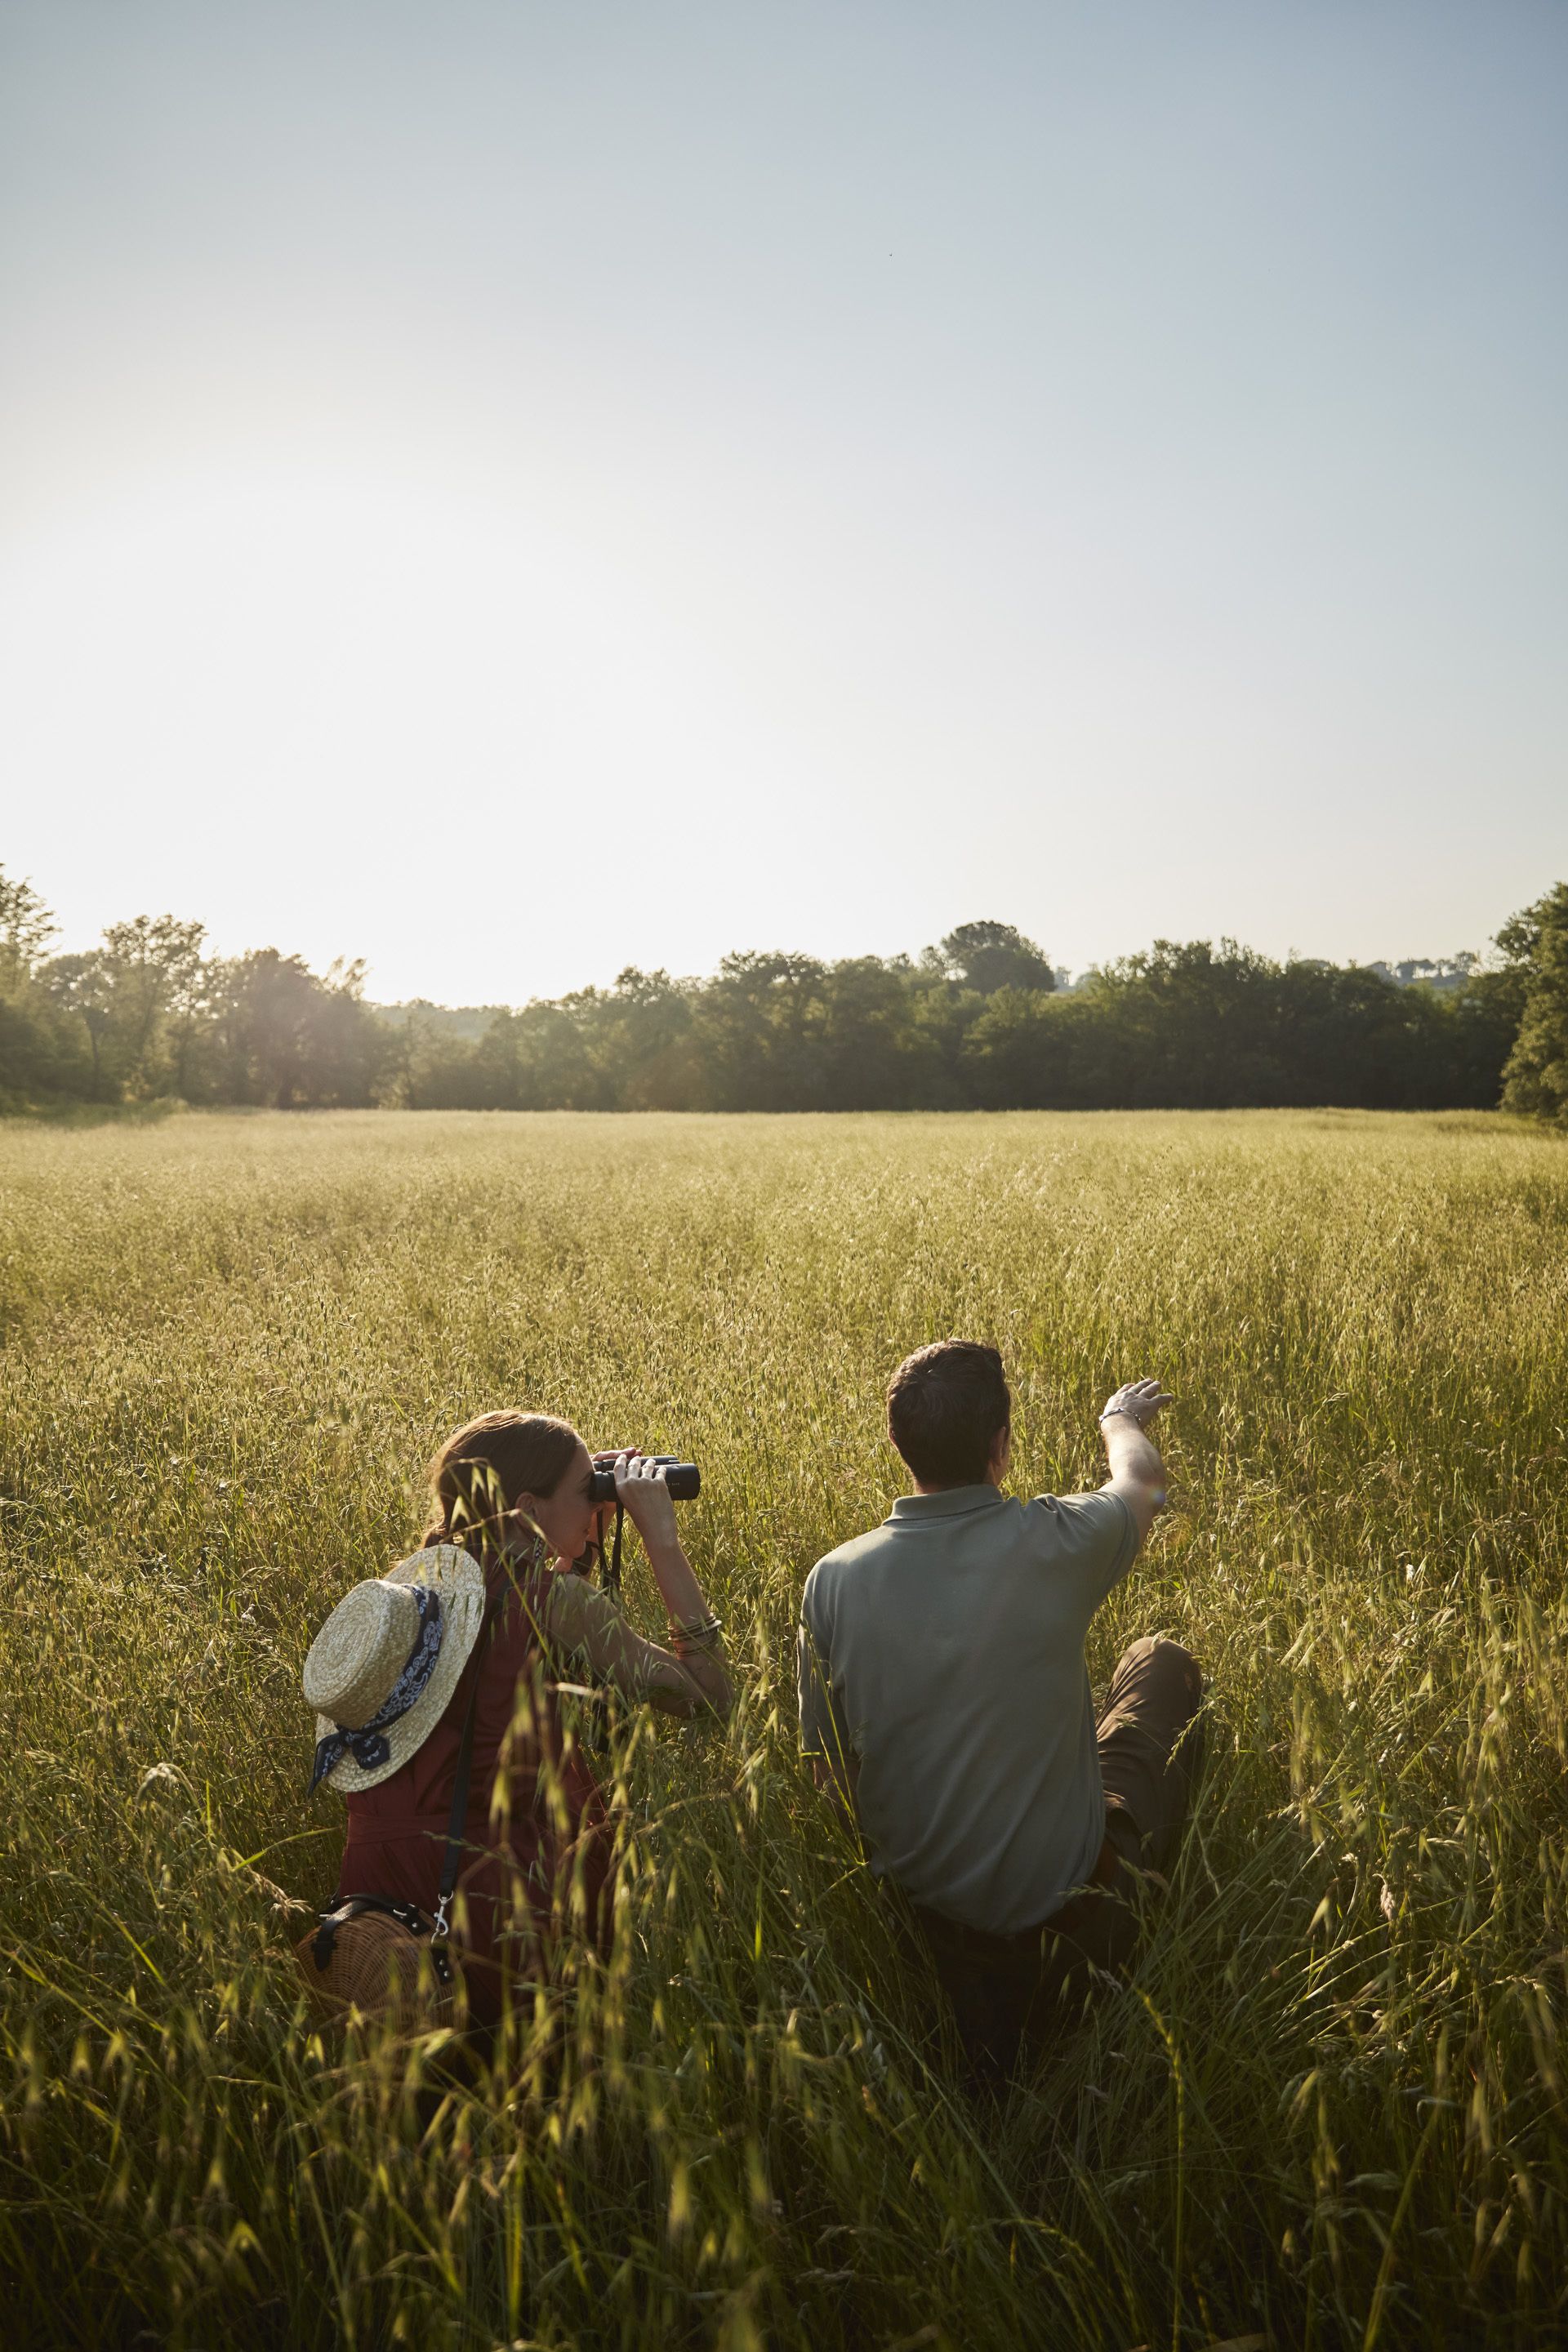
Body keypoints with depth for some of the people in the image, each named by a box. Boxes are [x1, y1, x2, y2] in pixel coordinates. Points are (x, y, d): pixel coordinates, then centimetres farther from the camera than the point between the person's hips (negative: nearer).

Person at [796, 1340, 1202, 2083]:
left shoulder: (832, 1580, -14)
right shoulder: (1054, 1545, -21)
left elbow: (825, 1767, -2)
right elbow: (1142, 1480, 3)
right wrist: (1121, 1421, 26)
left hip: (919, 1889, 2)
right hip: (1062, 1886, -2)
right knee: (1163, 1663, 21)